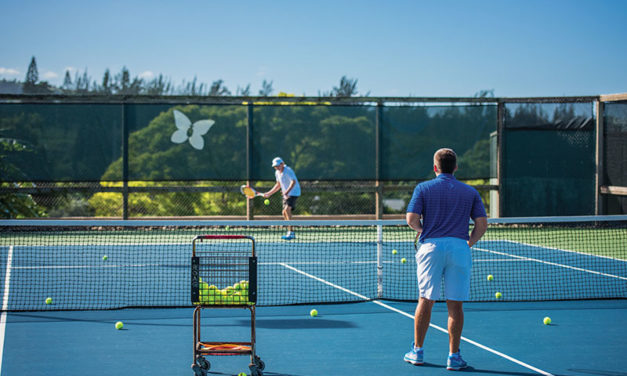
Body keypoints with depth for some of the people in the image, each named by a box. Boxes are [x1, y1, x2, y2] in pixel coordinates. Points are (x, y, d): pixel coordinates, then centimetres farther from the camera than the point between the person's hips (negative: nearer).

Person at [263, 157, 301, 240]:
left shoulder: (288, 171, -18)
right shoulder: (277, 173, 8)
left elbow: (293, 182, -31)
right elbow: (278, 185, 22)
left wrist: (287, 191, -45)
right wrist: (269, 193, 16)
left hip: (293, 192, -9)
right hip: (286, 194, 9)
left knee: (287, 210, -25)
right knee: (285, 213, 9)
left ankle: (290, 233, -29)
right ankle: (291, 233, 19)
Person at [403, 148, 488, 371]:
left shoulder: (423, 188, 5)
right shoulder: (470, 192, 9)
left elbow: (411, 219, -4)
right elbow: (482, 224, 2)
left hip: (431, 246, 0)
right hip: (459, 247, 0)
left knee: (426, 300, 9)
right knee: (455, 305, 3)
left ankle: (417, 351, 16)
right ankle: (453, 356, 5)